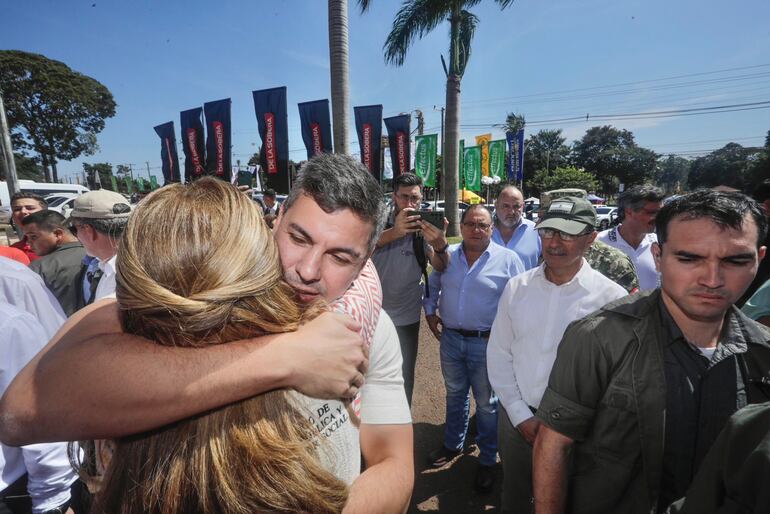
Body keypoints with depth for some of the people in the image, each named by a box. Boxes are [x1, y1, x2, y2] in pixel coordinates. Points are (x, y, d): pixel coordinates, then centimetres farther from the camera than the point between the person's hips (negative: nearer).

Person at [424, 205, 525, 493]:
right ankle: (453, 445, 43)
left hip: (486, 343, -3)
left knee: (486, 403, 11)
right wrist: (430, 311, 7)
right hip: (450, 338, 4)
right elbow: (432, 285, 16)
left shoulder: (508, 259, -8)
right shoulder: (447, 255, 1)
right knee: (454, 395, 22)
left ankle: (487, 461, 31)